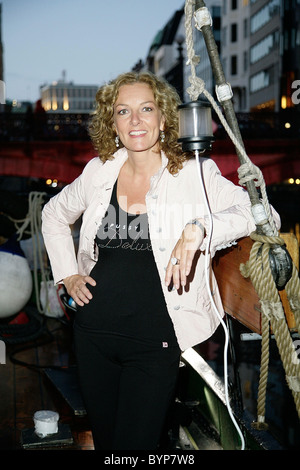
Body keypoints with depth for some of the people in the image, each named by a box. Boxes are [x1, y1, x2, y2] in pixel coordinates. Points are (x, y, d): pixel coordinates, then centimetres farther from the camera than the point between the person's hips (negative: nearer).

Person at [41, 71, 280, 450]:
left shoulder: (194, 174, -7)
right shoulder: (99, 171, 3)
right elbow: (54, 213, 20)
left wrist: (199, 227, -32)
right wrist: (67, 274, 11)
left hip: (155, 340, -4)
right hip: (94, 333, 4)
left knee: (135, 442, 2)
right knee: (103, 440, 20)